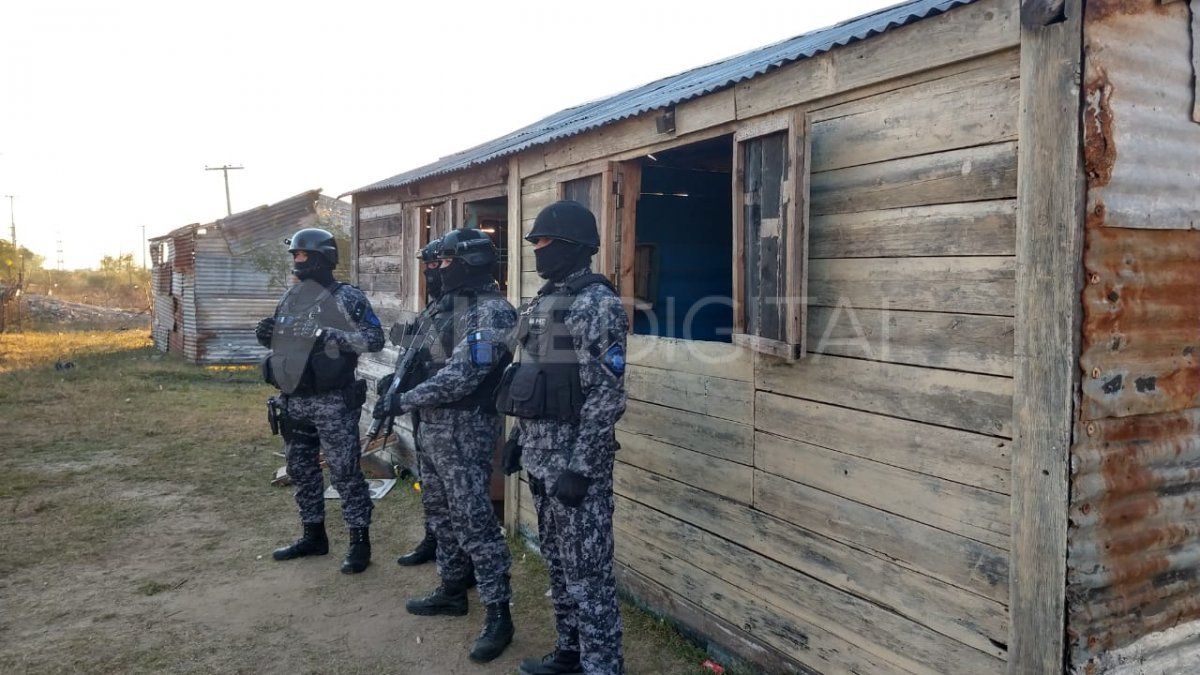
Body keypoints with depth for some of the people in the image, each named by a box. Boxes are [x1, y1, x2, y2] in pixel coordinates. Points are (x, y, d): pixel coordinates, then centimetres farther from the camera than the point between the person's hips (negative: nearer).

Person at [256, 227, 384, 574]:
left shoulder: (346, 297, -10)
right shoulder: (290, 297, 12)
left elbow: (375, 338, -13)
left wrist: (332, 335, -24)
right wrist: (267, 335, -1)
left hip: (333, 403, -7)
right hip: (294, 401, 8)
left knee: (345, 472, -2)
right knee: (301, 471, 16)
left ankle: (360, 542, 8)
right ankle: (313, 536, 31)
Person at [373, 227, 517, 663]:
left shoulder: (492, 312, -19)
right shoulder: (446, 304, 12)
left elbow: (463, 375, -26)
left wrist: (403, 401, -22)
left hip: (465, 429, -10)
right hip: (431, 424, 10)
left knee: (473, 521, -6)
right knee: (441, 513, 18)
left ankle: (499, 615, 3)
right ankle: (452, 591, 34)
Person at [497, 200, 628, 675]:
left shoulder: (599, 304, -14)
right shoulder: (543, 301, 13)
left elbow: (607, 395, -19)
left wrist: (581, 468, -22)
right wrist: (518, 437, 18)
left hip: (576, 458, -9)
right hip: (540, 455, 9)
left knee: (586, 569, -1)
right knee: (557, 561, 18)